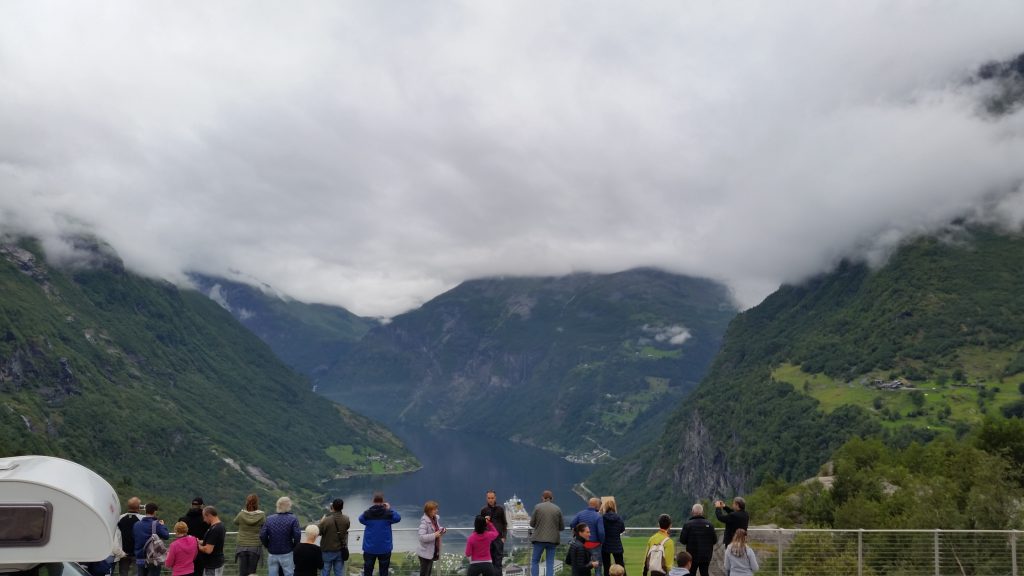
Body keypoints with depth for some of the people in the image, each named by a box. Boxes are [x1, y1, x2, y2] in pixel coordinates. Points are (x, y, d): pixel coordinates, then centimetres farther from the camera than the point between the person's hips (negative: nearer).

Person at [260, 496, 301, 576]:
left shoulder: (269, 519, 0)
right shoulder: (292, 519, -9)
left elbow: (262, 536, -6)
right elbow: (297, 535, -18)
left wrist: (267, 546, 10)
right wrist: (294, 547, 0)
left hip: (272, 554, 3)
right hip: (286, 554, -3)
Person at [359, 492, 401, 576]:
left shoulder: (367, 513, -9)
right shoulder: (387, 513, -11)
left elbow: (361, 519, 12)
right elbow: (398, 518, 5)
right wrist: (389, 509, 11)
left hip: (369, 548, 1)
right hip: (384, 548, -1)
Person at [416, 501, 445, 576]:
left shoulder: (436, 518, 3)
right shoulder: (424, 521, -22)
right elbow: (422, 537, -30)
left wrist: (441, 530, -1)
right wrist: (434, 535, -31)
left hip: (432, 551, 8)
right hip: (425, 552, -8)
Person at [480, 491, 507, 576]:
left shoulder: (500, 509, 3)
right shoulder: (484, 510, 5)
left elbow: (504, 524, 6)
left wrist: (503, 537, -1)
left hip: (499, 538, -1)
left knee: (498, 560, -3)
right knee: (489, 560, 3)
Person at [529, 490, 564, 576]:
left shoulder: (537, 507, -3)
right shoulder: (557, 509, 0)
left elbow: (532, 524, 1)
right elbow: (562, 527, 4)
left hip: (539, 538, -1)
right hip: (552, 539, 1)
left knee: (535, 561, 11)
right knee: (550, 563, 7)